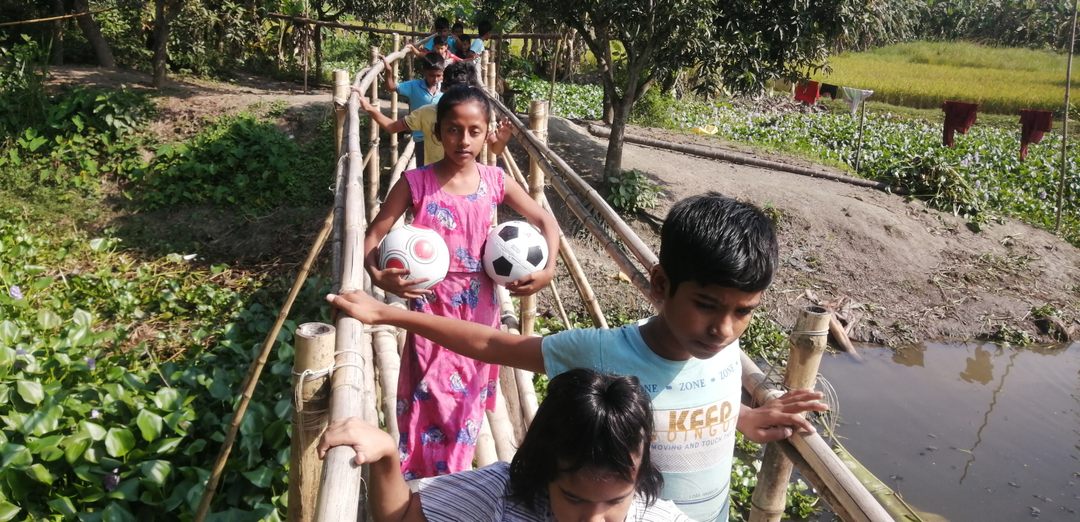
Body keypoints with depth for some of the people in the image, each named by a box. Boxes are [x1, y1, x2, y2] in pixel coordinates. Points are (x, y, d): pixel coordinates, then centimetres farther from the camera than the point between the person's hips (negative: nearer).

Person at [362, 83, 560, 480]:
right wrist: (378, 275, -27)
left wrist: (548, 270, -11)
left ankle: (453, 478, 38)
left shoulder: (494, 181, -4)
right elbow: (374, 234, -7)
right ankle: (416, 484, 26)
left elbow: (545, 221, 4)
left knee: (468, 396, 16)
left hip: (478, 307, 3)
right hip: (432, 306, -3)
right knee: (429, 399, 5)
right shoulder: (415, 183, -11)